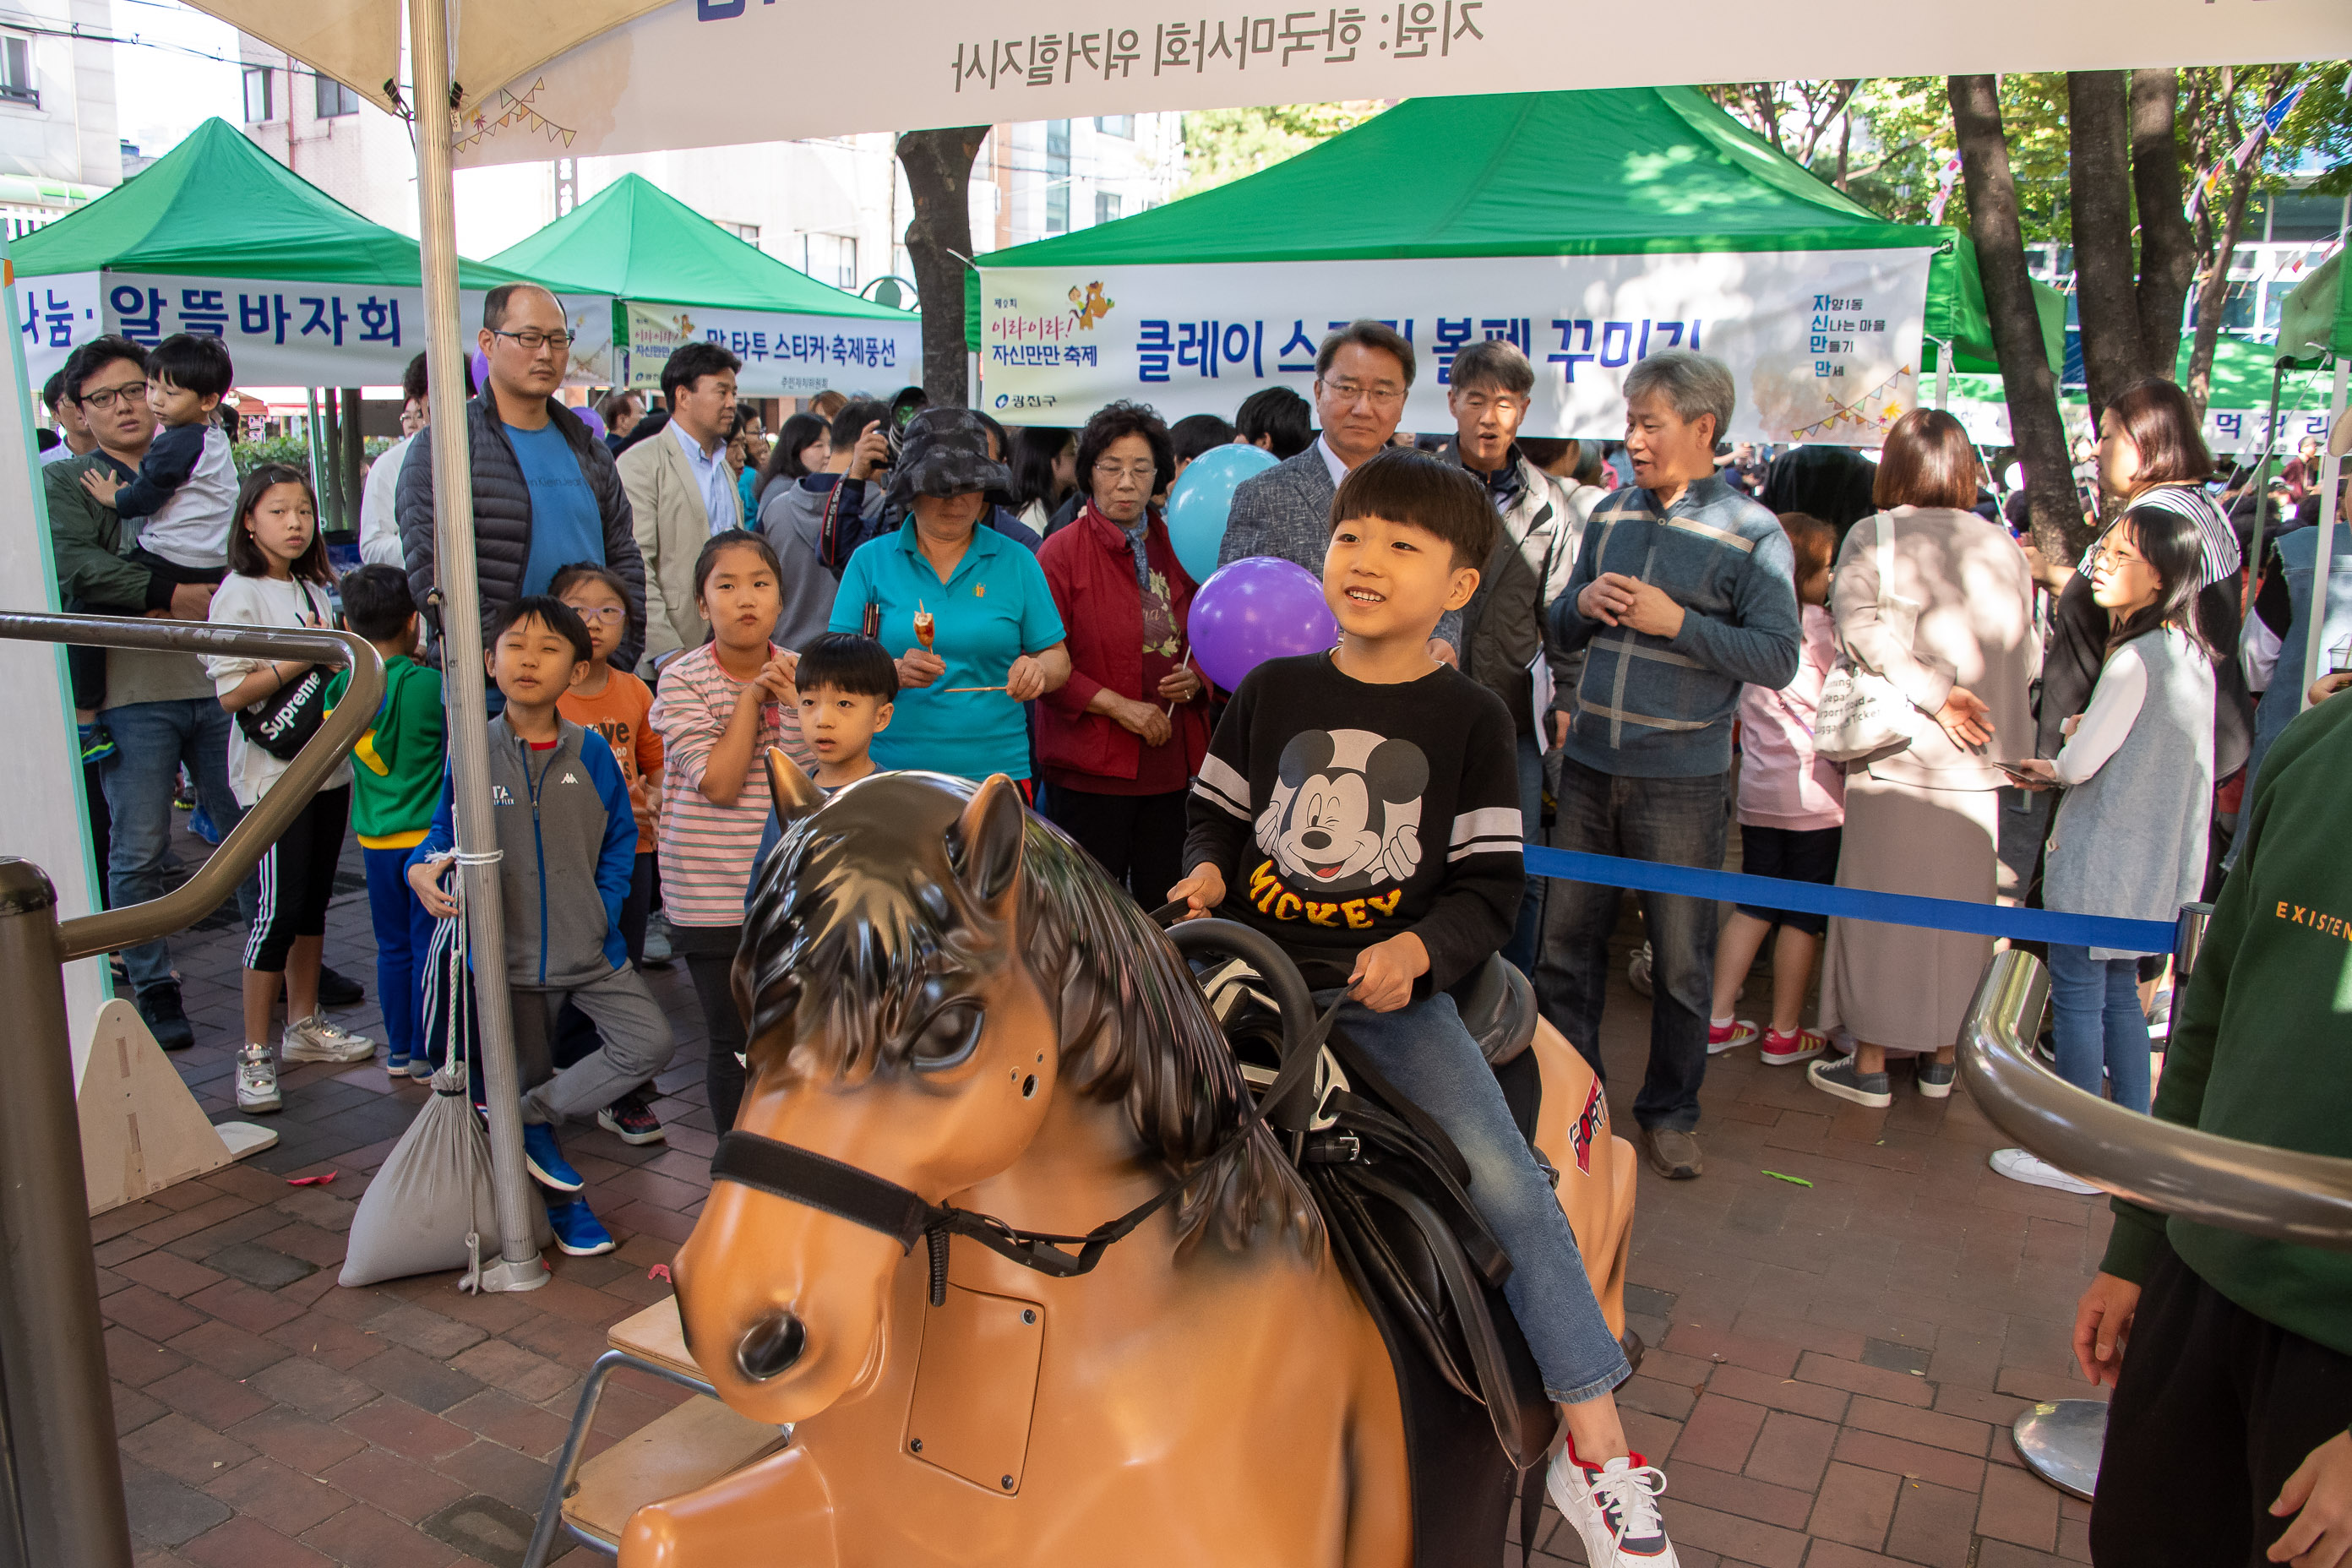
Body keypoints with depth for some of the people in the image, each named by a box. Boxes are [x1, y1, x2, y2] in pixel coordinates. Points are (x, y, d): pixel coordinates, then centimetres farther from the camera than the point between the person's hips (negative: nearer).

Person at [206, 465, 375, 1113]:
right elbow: (230, 693, -15)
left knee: (315, 899, 14)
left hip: (328, 762, 7)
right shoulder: (240, 593, -8)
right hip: (274, 772, -7)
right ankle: (255, 1053, 0)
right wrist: (304, 657, -19)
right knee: (279, 908, -7)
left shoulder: (316, 589, 14)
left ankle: (305, 1024, 26)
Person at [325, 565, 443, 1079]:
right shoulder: (427, 684, -15)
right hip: (428, 837, -5)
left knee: (394, 947, 15)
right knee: (430, 946, 3)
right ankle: (427, 1054, 9)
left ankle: (399, 1050, 24)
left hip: (375, 839, 5)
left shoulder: (341, 685, 0)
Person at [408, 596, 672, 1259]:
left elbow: (620, 836, 4)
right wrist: (424, 869, -19)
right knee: (530, 1075, 12)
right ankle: (564, 1204, 31)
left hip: (590, 949, 1)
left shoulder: (589, 750, -5)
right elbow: (447, 833, 2)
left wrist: (606, 907, -6)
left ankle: (529, 1117, 0)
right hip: (511, 954, 0)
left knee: (650, 1043, -14)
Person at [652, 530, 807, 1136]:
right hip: (711, 893, -3)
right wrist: (750, 696, -13)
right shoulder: (682, 682, -7)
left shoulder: (798, 673, 4)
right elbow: (718, 782, -16)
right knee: (735, 1042, 5)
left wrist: (795, 698, -14)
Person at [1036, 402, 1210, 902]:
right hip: (1091, 765, -4)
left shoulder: (1176, 549, 12)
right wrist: (1119, 706, -16)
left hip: (1172, 762, 5)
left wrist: (1196, 678, -1)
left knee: (1170, 909, 8)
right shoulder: (1062, 551, -3)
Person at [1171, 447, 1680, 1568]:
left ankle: (1596, 1448, -4)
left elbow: (1490, 885, -2)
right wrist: (1208, 869, -7)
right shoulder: (1272, 692, 5)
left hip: (1392, 984, -2)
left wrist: (1420, 948, -19)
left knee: (1503, 1175, -14)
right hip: (1253, 963, 3)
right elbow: (1220, 811, 14)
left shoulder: (1468, 718, 0)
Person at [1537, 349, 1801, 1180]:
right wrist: (1584, 604, -6)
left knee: (1681, 956, 6)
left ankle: (1670, 1111, 24)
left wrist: (1677, 621, -19)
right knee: (1565, 941, 9)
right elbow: (1562, 634, 16)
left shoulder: (1751, 533, -5)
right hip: (1588, 765, 4)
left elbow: (1779, 658, -11)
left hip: (1680, 776, -4)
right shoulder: (1612, 513, 10)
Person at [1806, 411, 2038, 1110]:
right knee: (1959, 905, 14)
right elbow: (2026, 653, 5)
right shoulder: (2003, 546, 6)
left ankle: (1871, 1065, 10)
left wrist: (1932, 691, -17)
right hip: (1979, 760, 4)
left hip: (1897, 752, -3)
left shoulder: (1874, 536, -4)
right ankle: (1939, 1058, 24)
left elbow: (1859, 625, -18)